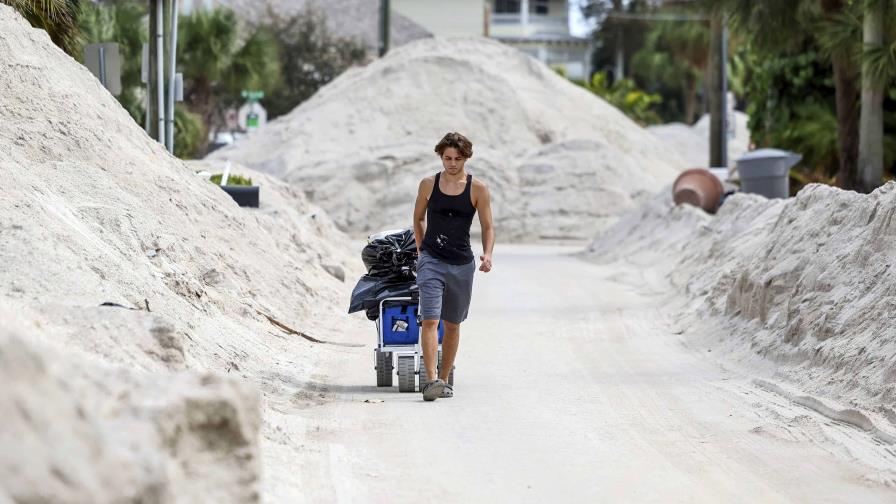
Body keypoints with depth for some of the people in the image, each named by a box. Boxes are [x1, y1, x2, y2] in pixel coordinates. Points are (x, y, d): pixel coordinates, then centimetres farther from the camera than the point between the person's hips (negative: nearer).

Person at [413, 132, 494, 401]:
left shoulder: (477, 189, 0)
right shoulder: (428, 184, 2)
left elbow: (487, 227, 3)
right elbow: (418, 219, 16)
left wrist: (487, 254, -13)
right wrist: (422, 250, 11)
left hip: (462, 263, 1)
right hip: (431, 260, -1)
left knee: (452, 324, 10)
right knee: (430, 320, -15)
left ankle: (444, 380, 22)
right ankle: (431, 379, -22)